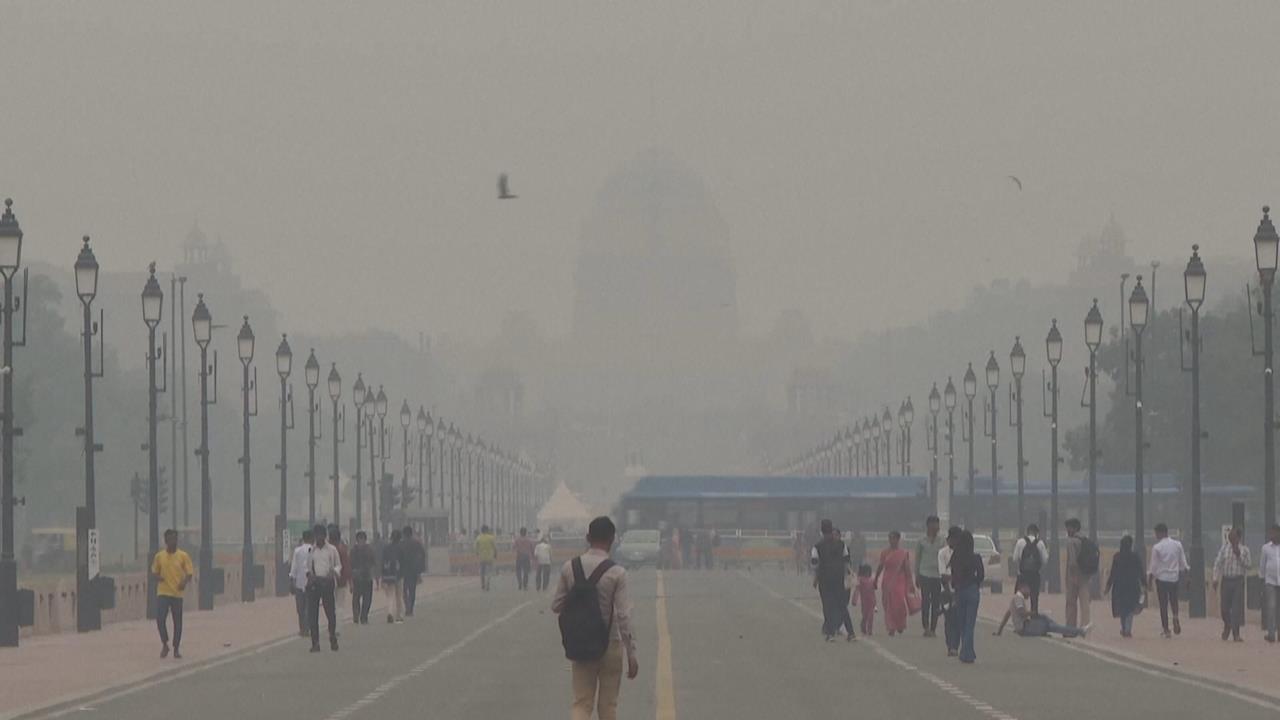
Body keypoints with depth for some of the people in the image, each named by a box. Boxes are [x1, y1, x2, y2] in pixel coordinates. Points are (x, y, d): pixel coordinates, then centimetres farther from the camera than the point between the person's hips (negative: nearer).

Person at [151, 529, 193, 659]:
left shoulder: (183, 556, 0)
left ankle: (176, 649, 16)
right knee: (160, 619, -11)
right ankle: (164, 644, 11)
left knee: (177, 622, 4)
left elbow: (189, 573, 1)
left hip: (177, 593, 0)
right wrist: (158, 577, -10)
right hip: (163, 593, 0)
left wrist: (184, 582, -20)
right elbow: (155, 572, 13)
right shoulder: (159, 556, 4)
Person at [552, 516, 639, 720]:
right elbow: (624, 617, -16)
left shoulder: (570, 568, -3)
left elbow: (556, 606, 4)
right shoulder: (617, 573, -13)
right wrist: (631, 654, -11)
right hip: (610, 645, -2)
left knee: (581, 704, 5)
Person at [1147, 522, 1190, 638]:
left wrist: (1149, 581, 2)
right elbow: (1183, 563, 7)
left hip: (1161, 578, -3)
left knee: (1163, 604, 3)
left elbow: (1153, 567, -6)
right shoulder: (1177, 545, 1)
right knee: (1174, 600, 19)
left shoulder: (1156, 547, -9)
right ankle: (1175, 616, -9)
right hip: (1174, 577, 3)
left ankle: (1165, 629, 3)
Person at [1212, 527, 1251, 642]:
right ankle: (1227, 626, 32)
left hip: (1238, 580, -2)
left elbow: (1247, 565, -3)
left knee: (1237, 607, -7)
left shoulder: (1244, 549, 2)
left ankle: (1236, 633, -4)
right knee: (1225, 606, 3)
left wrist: (1239, 555, -15)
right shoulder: (1224, 547, 5)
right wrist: (1215, 579, 0)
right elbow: (1218, 563, 6)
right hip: (1226, 579, 2)